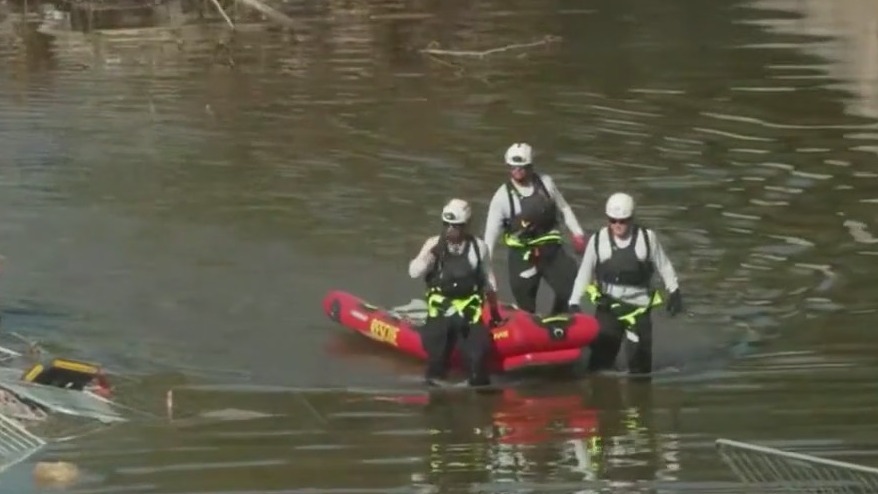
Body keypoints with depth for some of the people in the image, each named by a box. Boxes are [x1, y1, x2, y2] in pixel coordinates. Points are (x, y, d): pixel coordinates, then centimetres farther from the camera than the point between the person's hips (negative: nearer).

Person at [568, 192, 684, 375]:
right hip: (608, 305, 0)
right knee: (601, 357, -6)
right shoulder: (598, 240, -5)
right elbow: (584, 272, 2)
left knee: (640, 363, 1)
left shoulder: (647, 238, -6)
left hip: (639, 305, 0)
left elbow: (664, 266, 6)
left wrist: (674, 291, 6)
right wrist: (574, 302, 0)